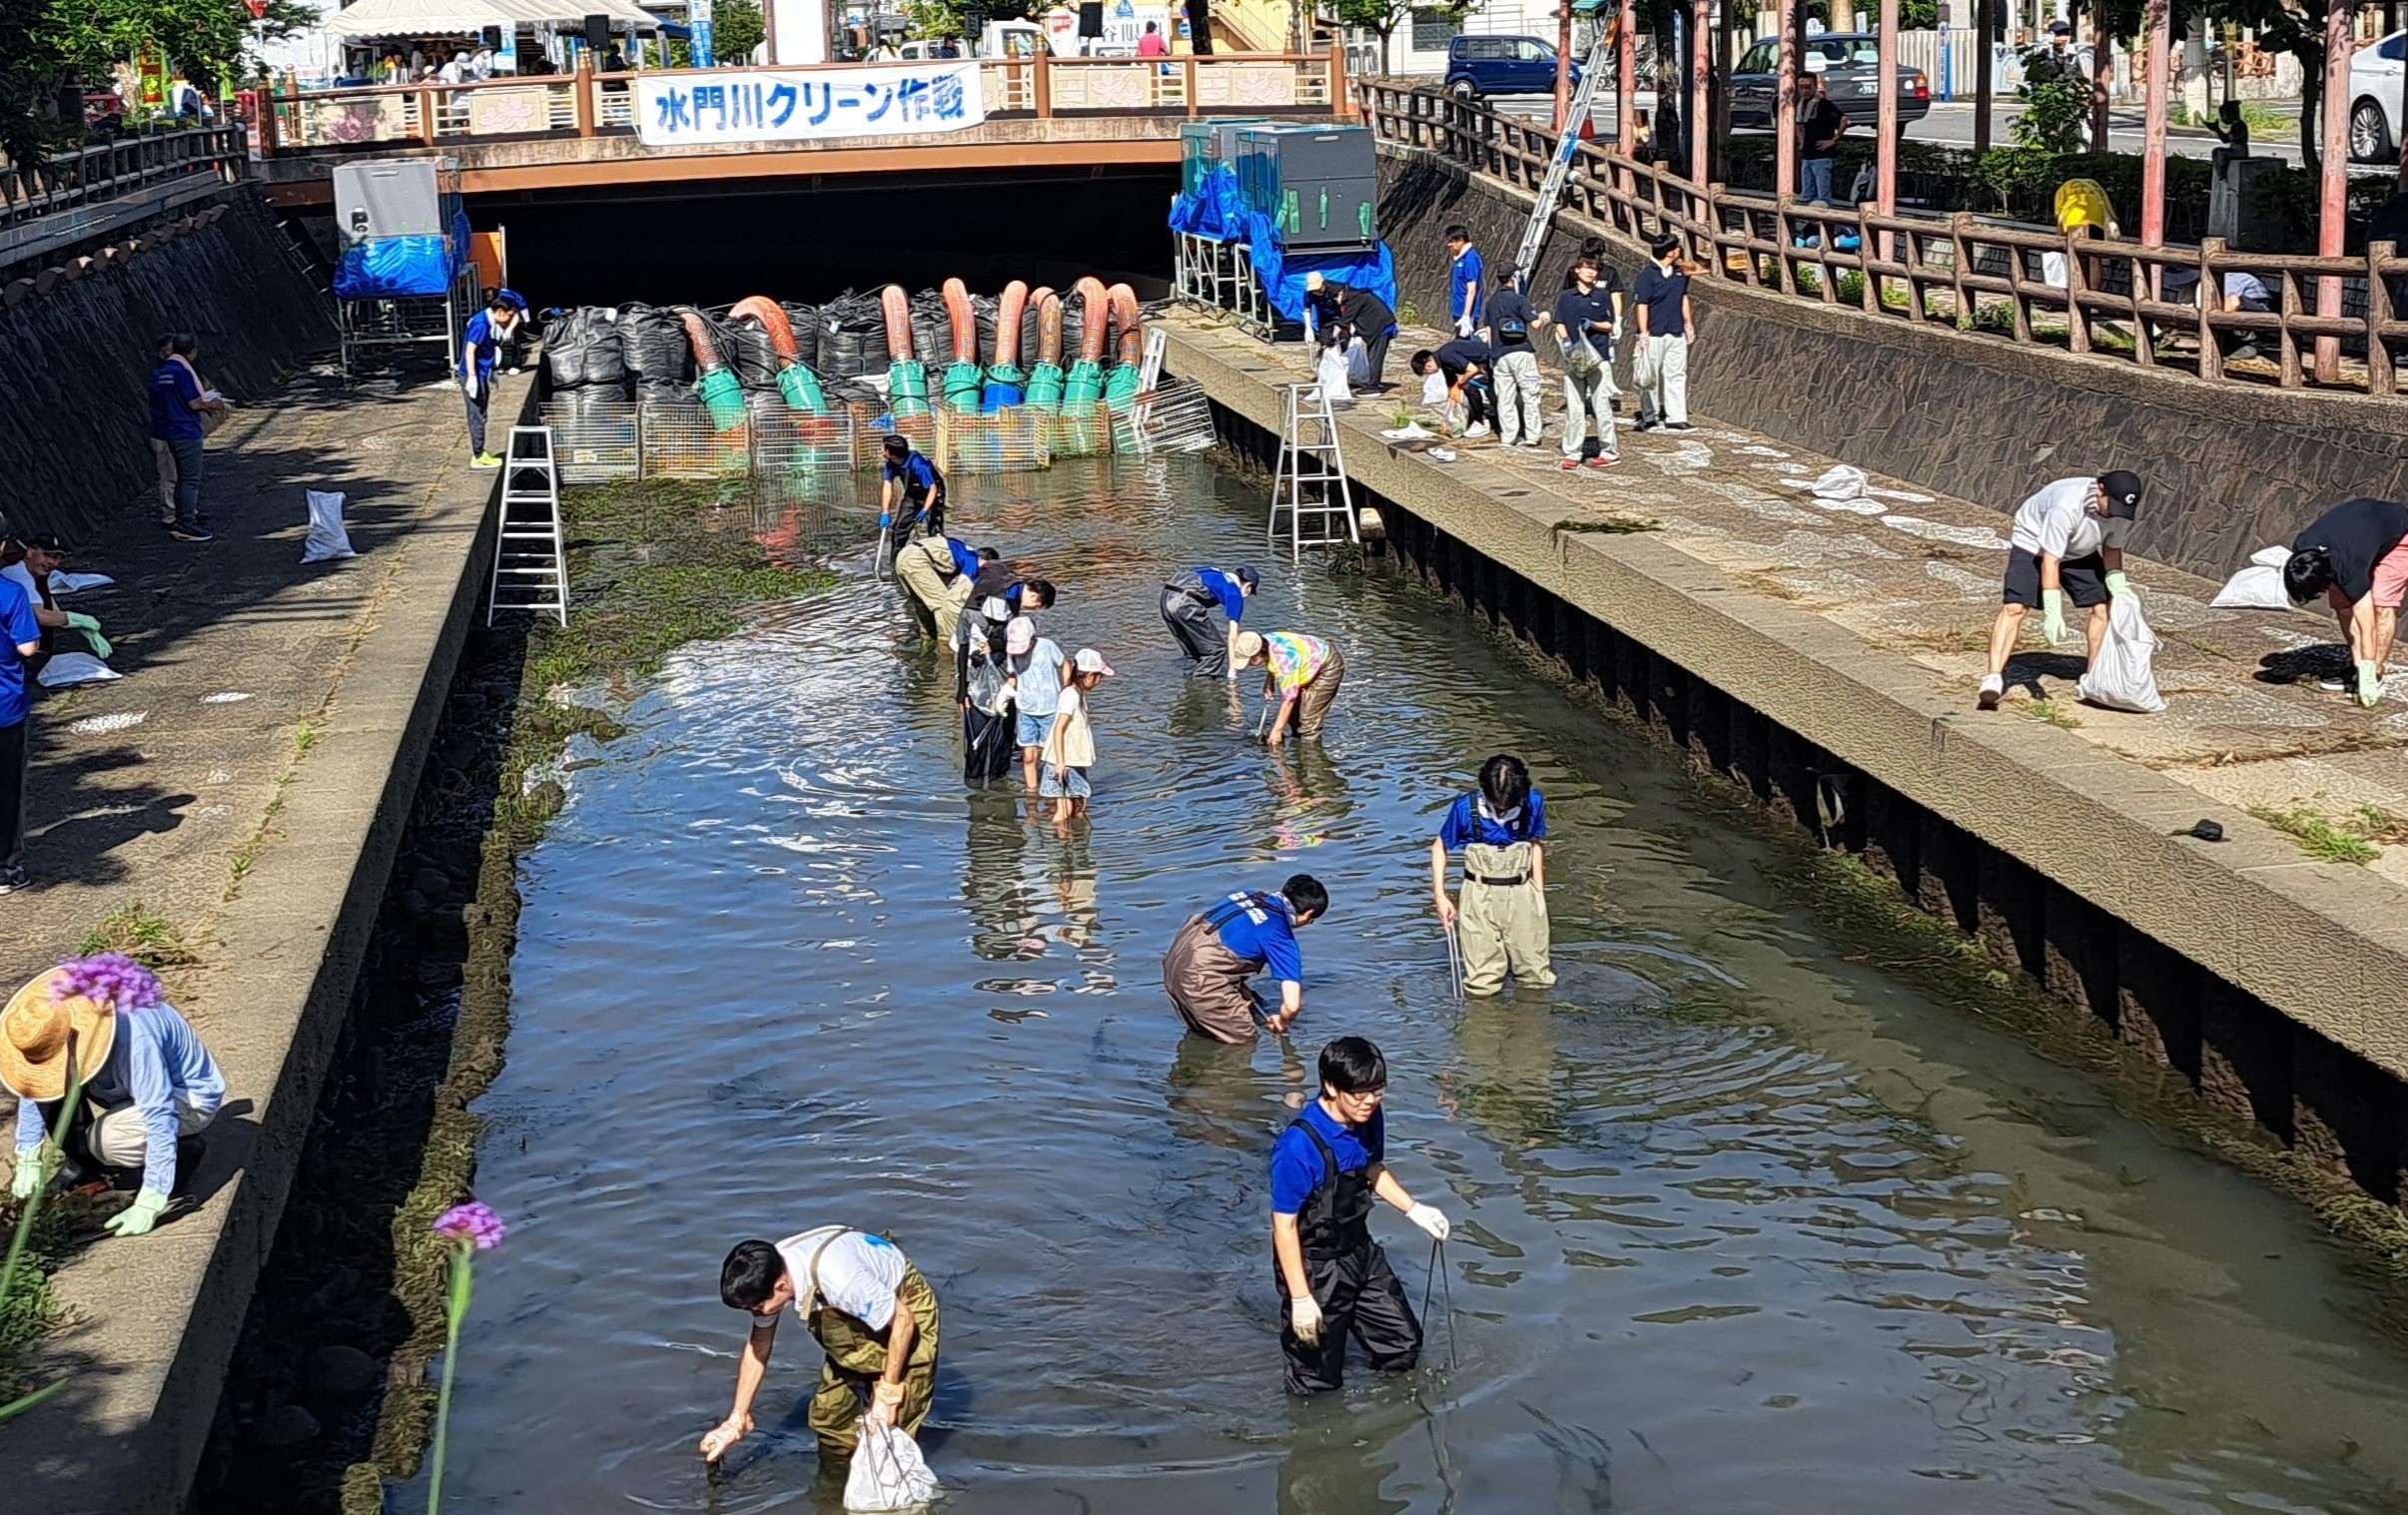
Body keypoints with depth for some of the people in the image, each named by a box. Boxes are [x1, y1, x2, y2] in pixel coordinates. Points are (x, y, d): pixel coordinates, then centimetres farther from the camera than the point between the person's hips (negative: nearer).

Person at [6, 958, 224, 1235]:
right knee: (54, 1097, -16)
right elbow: (33, 1088, -3)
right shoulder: (55, 1021, -19)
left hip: (190, 1095, -7)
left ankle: (184, 1152, -4)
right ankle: (87, 1165, 8)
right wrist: (28, 1159, -6)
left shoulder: (135, 1036, -39)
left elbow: (160, 1119, -36)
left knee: (107, 1138, -31)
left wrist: (148, 1204, -35)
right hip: (129, 1087, 7)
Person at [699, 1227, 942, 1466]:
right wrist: (736, 1421, 0)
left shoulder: (837, 1277, -40)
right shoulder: (767, 1273, -17)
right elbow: (758, 1346, -2)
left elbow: (903, 1319, -28)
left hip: (905, 1308, -7)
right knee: (830, 1415, 2)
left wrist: (888, 1392, -23)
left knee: (889, 1426, -14)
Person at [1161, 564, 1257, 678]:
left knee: (1193, 651, 23)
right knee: (1216, 649, 5)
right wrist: (1232, 670, 14)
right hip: (1185, 602, -8)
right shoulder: (1235, 595, 9)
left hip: (1167, 596, 8)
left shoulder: (1218, 576, 30)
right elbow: (1232, 637, 9)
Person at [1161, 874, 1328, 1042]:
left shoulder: (1250, 894, 14)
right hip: (1199, 976, -8)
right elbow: (1292, 1005, -10)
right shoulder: (1282, 939, -6)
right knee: (1243, 1041, 7)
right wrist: (1281, 1023, 15)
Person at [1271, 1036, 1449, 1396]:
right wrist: (1300, 1298, -22)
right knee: (1319, 1384, 7)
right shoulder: (1299, 1146, -31)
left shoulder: (1370, 1119, -8)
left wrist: (1414, 1210, 5)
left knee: (1404, 1343, 19)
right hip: (1314, 1267, -7)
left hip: (1360, 1252, 7)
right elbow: (1284, 1225, -23)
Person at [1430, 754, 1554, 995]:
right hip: (1480, 897, -1)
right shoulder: (1466, 808, -16)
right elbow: (1439, 847, -1)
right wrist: (1440, 896, -6)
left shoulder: (1534, 804, -11)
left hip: (1522, 894, 1)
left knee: (1536, 976, 7)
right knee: (1483, 985, 1)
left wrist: (1539, 891, 8)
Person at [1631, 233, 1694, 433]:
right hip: (1654, 334, -6)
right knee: (1651, 377, 3)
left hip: (1676, 333, 6)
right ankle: (1650, 417, 13)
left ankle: (1676, 417, 7)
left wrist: (1688, 324, 18)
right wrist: (1644, 334, -15)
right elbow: (1642, 305, -12)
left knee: (1677, 374, 4)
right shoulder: (1648, 274, -12)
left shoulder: (1680, 273, 8)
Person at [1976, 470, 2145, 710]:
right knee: (2014, 607, -20)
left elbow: (2112, 549, -2)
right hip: (2033, 544, -6)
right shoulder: (2067, 507, -40)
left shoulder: (2122, 509, -21)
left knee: (2102, 607, -2)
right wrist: (2052, 614, -37)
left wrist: (2118, 586, -19)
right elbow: (2050, 561, -36)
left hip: (2080, 553, 6)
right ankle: (1994, 678, -24)